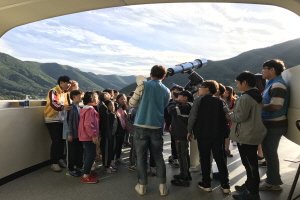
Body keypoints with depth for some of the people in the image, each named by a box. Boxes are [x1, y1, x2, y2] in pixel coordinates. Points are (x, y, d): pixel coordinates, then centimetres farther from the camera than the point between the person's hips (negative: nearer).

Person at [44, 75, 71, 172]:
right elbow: (53, 104, -32)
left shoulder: (65, 93, 8)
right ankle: (54, 163, 6)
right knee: (56, 141, -6)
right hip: (52, 120, -6)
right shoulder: (53, 91, -15)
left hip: (62, 120, 7)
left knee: (62, 140, 8)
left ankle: (60, 159, 24)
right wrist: (62, 108, -50)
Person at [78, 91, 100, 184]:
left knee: (89, 154, 20)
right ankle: (86, 176, 0)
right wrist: (94, 135, -23)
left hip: (86, 136, 11)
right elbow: (88, 124, -27)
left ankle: (87, 171, 32)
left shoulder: (86, 109, 15)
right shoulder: (90, 110, -19)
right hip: (89, 136, -11)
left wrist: (94, 134, 21)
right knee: (91, 154, -6)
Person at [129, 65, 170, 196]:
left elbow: (131, 103, 2)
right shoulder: (166, 91, 7)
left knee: (141, 157, 7)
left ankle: (142, 186, 15)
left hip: (141, 126, -2)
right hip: (157, 127, 3)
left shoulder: (143, 86, -3)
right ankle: (162, 186, 15)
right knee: (158, 157, 12)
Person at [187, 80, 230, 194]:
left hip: (203, 133, -3)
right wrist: (224, 133, 12)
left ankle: (206, 184, 13)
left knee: (205, 159, 7)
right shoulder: (220, 101, 10)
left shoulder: (199, 99, -2)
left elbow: (193, 116, -8)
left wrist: (189, 131, 0)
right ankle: (225, 185, 12)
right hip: (218, 134, 4)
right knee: (220, 159, 9)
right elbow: (225, 117, 6)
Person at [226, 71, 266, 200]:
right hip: (254, 134, 10)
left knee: (250, 164, -1)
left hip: (246, 136, -10)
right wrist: (233, 114, 16)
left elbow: (241, 116, -24)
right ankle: (249, 186, 34)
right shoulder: (258, 96, 12)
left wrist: (229, 115, -6)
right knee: (251, 163, 20)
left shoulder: (245, 97, -20)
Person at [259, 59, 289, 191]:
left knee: (270, 153, 1)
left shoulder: (278, 85, -18)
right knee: (268, 152, 19)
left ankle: (273, 183, 15)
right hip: (270, 124, 10)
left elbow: (276, 106, -27)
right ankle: (273, 179, 34)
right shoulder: (271, 84, 14)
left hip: (274, 125, -10)